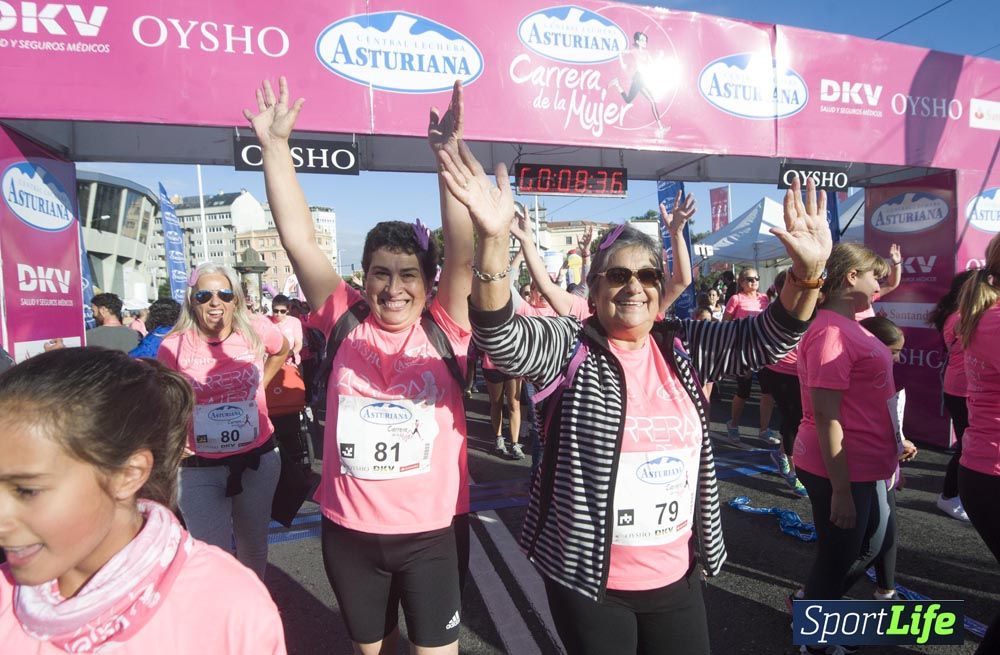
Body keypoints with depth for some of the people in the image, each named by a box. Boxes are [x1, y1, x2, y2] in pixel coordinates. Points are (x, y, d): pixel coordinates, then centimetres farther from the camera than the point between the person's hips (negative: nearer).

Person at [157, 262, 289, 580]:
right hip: (200, 468, -2)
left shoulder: (257, 330, -9)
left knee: (254, 547, 21)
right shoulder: (174, 346, -12)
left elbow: (281, 351, 15)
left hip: (257, 458, 2)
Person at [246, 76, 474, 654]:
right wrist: (276, 144, -7)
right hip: (349, 531, 2)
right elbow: (300, 239, -5)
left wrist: (449, 152, -27)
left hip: (433, 531, -2)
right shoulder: (346, 321, -4)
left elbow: (463, 253, -20)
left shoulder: (444, 329, -8)